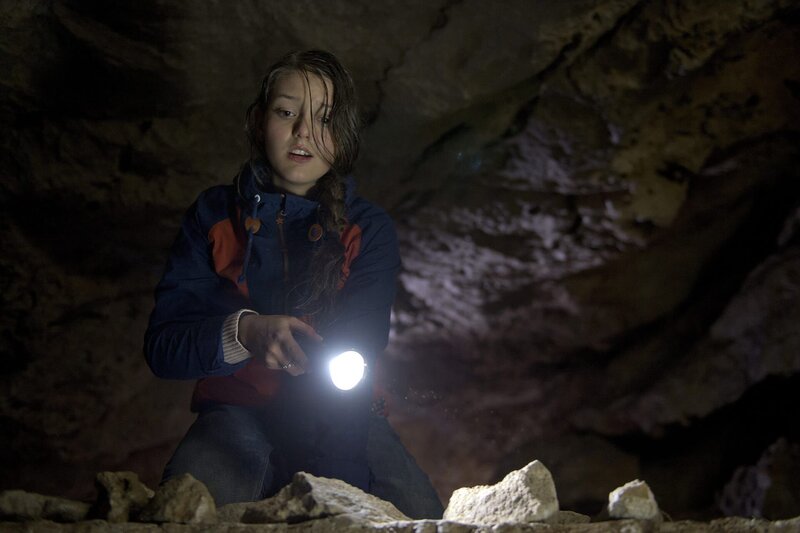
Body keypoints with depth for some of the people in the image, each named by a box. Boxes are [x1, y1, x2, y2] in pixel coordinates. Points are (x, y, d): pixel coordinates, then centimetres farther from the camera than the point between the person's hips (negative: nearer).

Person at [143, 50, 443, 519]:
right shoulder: (214, 216, 6)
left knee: (421, 517, -28)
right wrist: (243, 332, -27)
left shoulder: (369, 230, 4)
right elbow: (162, 346, -3)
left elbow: (355, 352, -12)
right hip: (238, 414, 0)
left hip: (341, 414, 1)